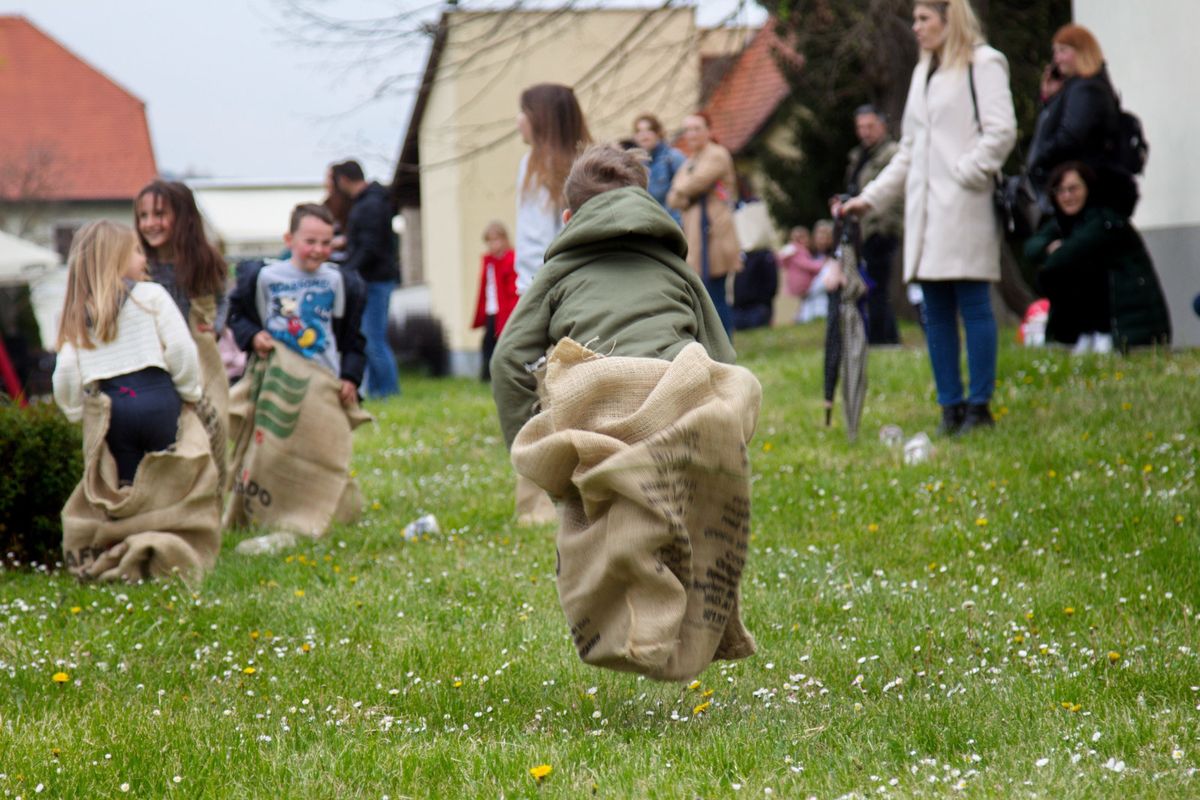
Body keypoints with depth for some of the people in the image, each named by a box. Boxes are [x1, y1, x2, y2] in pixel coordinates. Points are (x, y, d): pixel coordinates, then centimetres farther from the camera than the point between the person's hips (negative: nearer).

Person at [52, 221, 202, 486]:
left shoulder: (77, 314, 10)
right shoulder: (151, 296, -1)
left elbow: (66, 371, 1)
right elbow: (181, 350, -7)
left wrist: (77, 412, 14)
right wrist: (191, 395, 5)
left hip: (112, 411, 4)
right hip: (158, 401, -4)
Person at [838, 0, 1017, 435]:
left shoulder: (984, 64, -2)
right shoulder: (924, 72, 21)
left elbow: (1001, 131, -11)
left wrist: (965, 173, -13)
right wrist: (869, 198, 19)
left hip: (964, 205, -7)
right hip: (925, 208, 7)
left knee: (973, 305, -6)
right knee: (936, 312, 5)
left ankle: (979, 407, -2)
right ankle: (951, 407, 9)